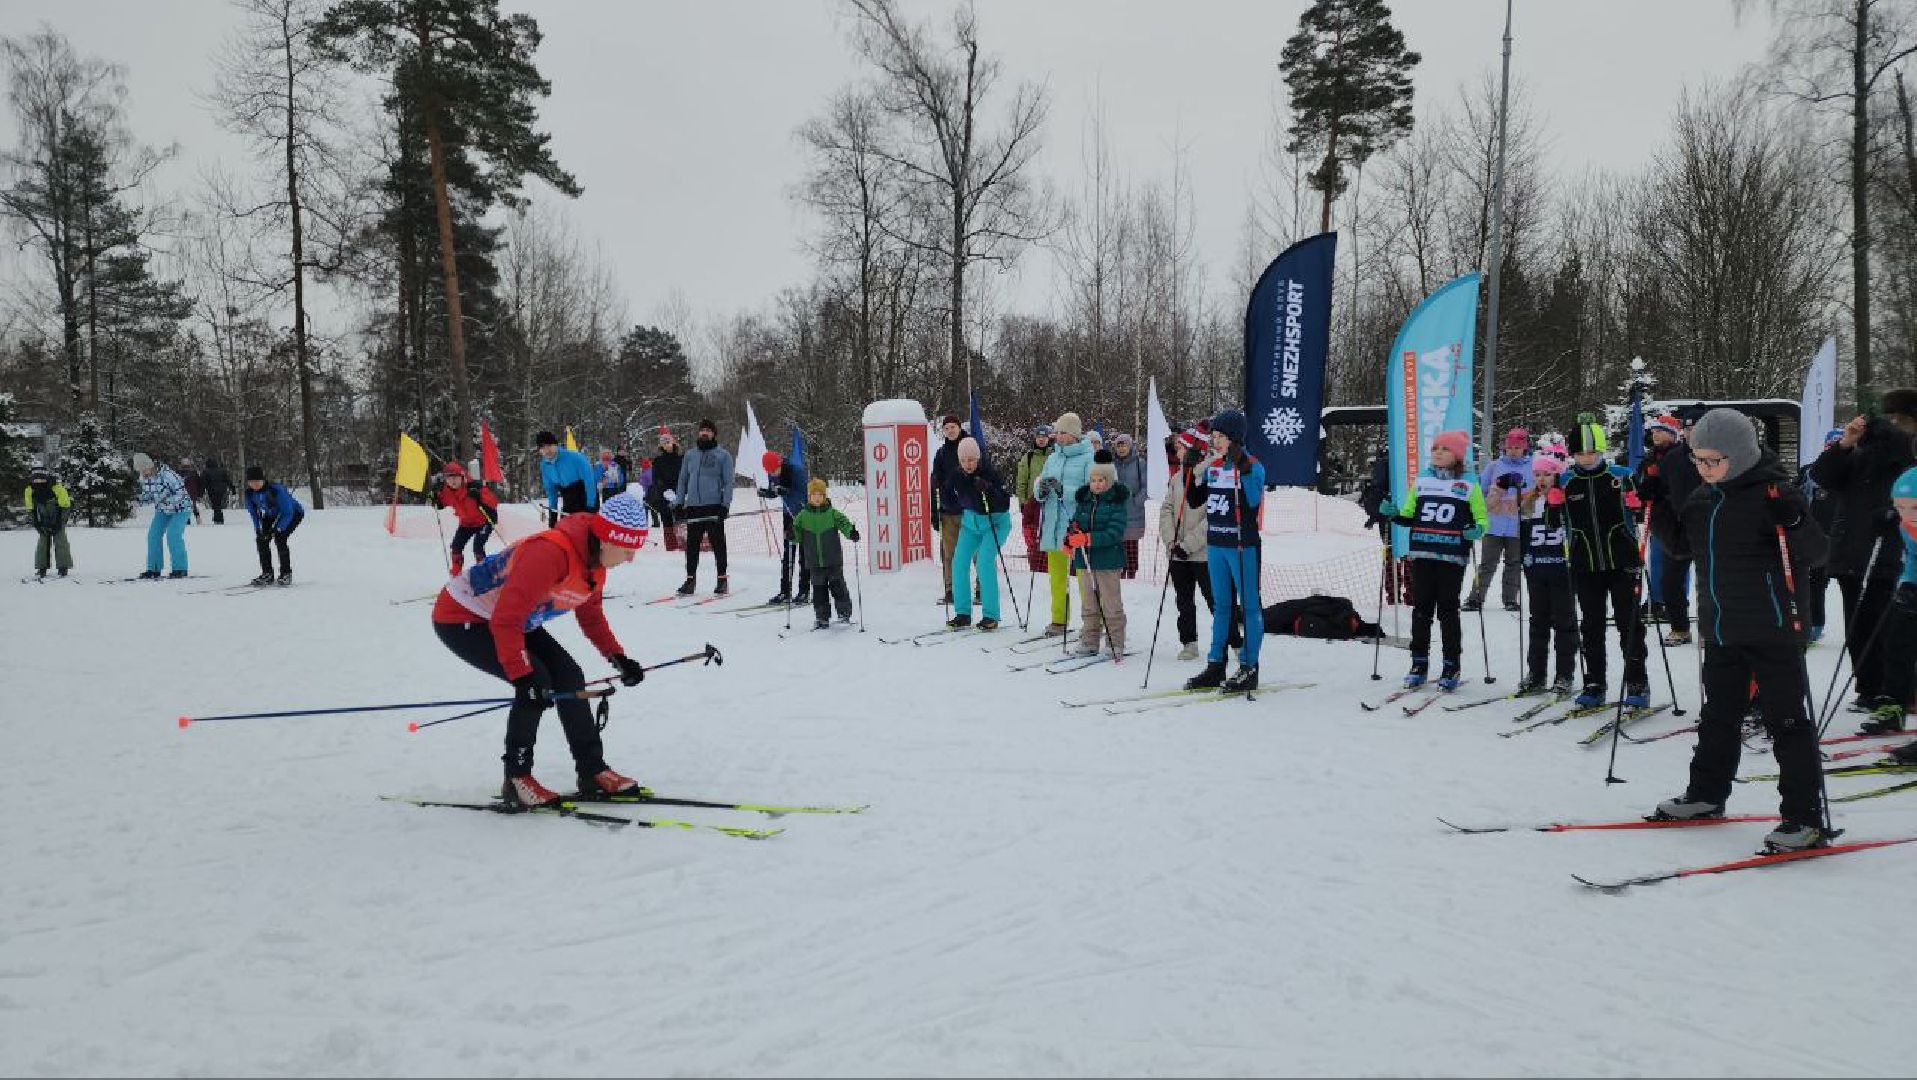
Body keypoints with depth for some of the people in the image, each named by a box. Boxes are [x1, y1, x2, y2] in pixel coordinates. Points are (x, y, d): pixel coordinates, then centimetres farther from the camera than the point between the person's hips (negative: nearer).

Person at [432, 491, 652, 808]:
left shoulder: (595, 559, -5)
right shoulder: (550, 553, -35)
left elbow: (591, 615, 11)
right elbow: (506, 620, -37)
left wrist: (618, 658, 0)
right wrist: (522, 675, -41)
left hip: (511, 619, 9)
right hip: (460, 619, -9)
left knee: (568, 675, -2)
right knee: (537, 680, -23)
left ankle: (593, 773, 6)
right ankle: (517, 779, -8)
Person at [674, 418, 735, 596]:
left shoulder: (723, 455, 4)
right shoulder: (690, 455, 16)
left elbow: (728, 482, 0)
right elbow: (682, 481, 19)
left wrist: (725, 504, -9)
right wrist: (678, 503, 10)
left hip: (714, 506, -4)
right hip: (693, 507, 4)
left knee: (718, 544, -2)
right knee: (692, 545, 5)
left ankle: (722, 579, 5)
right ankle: (690, 579, 11)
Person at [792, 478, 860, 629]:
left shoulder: (832, 513, -4)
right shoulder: (803, 516, 2)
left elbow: (844, 523, -12)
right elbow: (796, 530, 10)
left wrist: (851, 532, -32)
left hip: (833, 560, -2)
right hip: (814, 562, 2)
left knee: (837, 586, 4)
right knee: (819, 589, 7)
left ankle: (844, 613, 17)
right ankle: (822, 617, 14)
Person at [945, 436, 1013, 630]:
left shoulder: (990, 474, -22)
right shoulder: (957, 476, -8)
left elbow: (1005, 505, -25)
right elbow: (946, 500, 7)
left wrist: (989, 490, -38)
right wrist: (962, 505, -9)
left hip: (996, 522, -5)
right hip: (971, 522, 5)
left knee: (984, 561, -20)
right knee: (959, 561, -5)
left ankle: (991, 616, -13)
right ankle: (962, 613, 6)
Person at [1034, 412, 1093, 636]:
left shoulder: (1088, 458, -4)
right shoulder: (1053, 458, 16)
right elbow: (1037, 490, 15)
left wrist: (1063, 490, -21)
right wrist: (1042, 488, -8)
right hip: (1053, 524, 6)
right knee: (1056, 575, 11)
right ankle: (1058, 620, 20)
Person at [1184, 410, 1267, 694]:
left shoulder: (1252, 466, -8)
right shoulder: (1212, 467, 10)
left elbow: (1253, 500, -23)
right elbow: (1194, 502, 14)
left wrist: (1241, 468, -28)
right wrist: (1191, 474, 2)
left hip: (1243, 545, -7)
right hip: (1215, 545, 7)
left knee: (1249, 606, 0)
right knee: (1221, 606, 13)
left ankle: (1249, 668, 4)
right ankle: (1215, 666, 19)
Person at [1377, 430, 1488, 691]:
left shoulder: (1469, 484, 3)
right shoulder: (1422, 480, 12)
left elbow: (1482, 518, 6)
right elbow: (1409, 516, 18)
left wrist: (1476, 530, -15)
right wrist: (1394, 514, -2)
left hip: (1452, 556, -3)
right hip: (1422, 555, 3)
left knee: (1447, 611, -1)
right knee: (1421, 609, 4)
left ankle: (1451, 667, 8)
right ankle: (1419, 664, 12)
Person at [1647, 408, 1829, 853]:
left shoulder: (1772, 491, -13)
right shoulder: (1703, 495, 8)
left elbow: (1814, 551, -15)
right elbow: (1681, 544, 19)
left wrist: (1793, 519, -34)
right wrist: (1657, 508, 4)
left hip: (1771, 628, -7)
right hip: (1720, 628, 7)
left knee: (1786, 719, -3)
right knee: (1718, 715, 19)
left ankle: (1805, 818, 2)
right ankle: (1707, 795, 33)